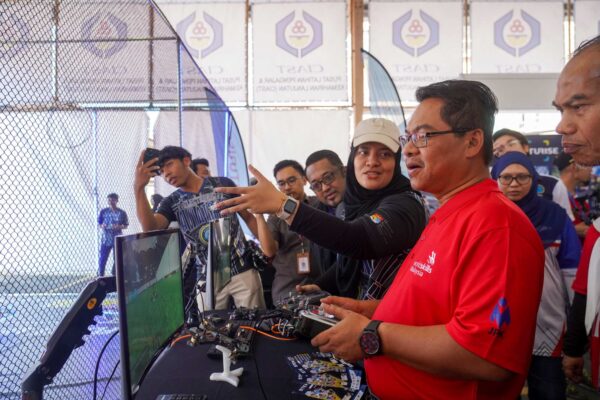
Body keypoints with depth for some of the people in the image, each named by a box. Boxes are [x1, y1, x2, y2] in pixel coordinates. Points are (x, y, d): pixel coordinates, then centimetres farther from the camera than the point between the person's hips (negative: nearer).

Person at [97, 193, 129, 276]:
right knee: (102, 259, 0)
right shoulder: (103, 211, 1)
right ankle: (100, 276, 13)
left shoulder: (122, 213, -1)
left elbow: (126, 225, 5)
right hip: (106, 239, 0)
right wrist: (102, 226, -15)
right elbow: (99, 223, 8)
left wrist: (119, 227, -16)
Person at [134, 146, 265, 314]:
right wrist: (138, 188, -24)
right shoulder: (172, 202, 4)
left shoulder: (223, 184, 1)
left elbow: (249, 218, 6)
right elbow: (150, 228, -15)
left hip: (243, 271, -1)